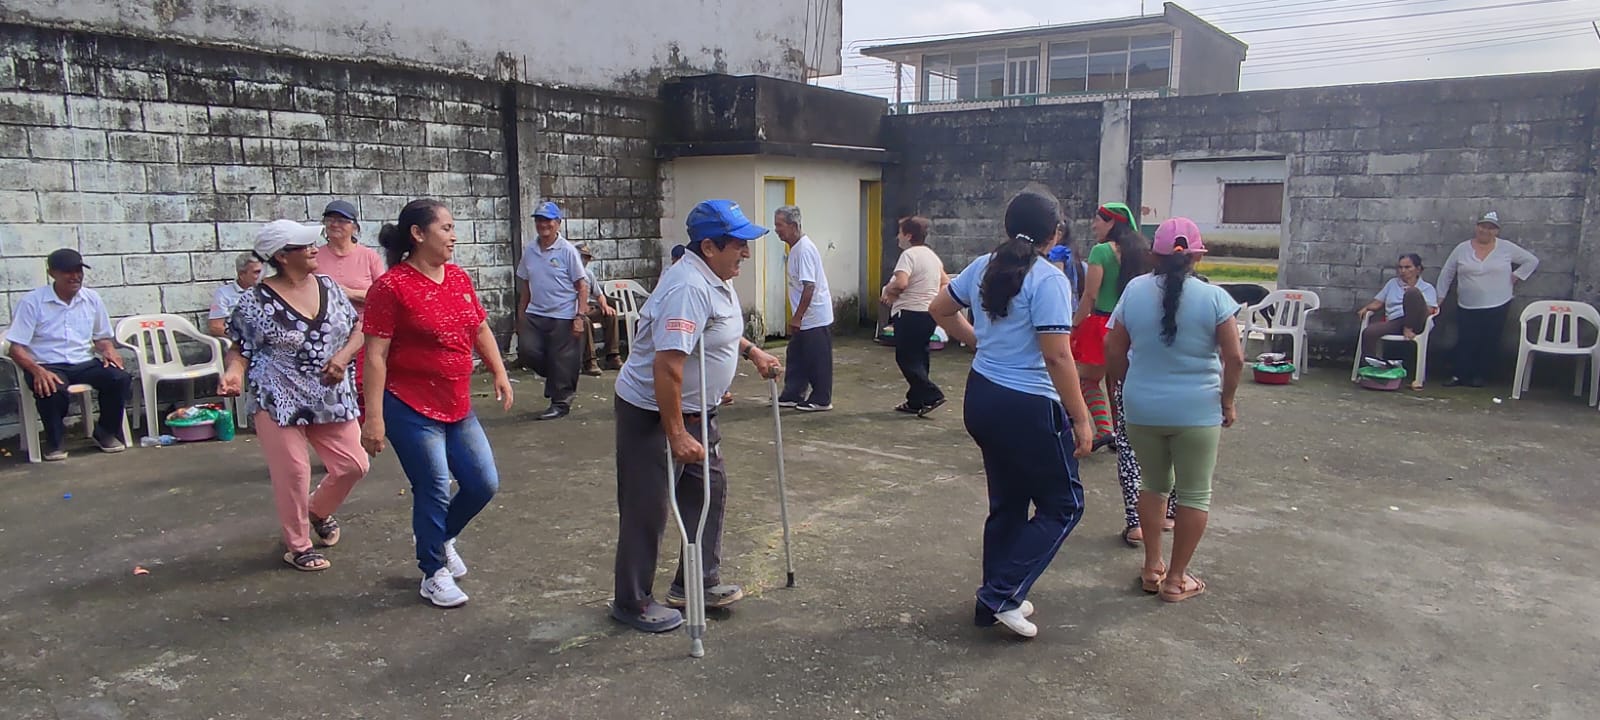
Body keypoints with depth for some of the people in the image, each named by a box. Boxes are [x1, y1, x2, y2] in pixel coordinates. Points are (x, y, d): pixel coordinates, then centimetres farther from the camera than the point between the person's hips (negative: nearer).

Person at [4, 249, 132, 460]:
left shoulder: (92, 299, 8)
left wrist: (108, 350, -6)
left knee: (120, 378, -26)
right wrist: (37, 371, -27)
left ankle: (107, 431, 0)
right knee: (53, 390, -37)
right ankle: (55, 441, -6)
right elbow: (17, 348, -8)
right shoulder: (31, 302, -5)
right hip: (48, 366, -3)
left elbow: (101, 338, 19)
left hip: (85, 363, 4)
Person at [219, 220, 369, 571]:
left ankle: (319, 511, 36)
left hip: (332, 399, 5)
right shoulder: (256, 301, -9)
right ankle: (297, 546, 19)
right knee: (293, 473, -2)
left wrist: (343, 357, -8)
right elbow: (240, 348, -1)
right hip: (279, 402, -5)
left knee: (353, 465, 6)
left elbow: (358, 327, 9)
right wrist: (234, 371, -22)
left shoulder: (329, 286, 4)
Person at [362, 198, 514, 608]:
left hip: (458, 407, 7)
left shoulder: (459, 278, 7)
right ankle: (434, 574, 22)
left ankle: (442, 539, 37)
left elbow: (480, 330, 18)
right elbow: (375, 356, -15)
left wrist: (499, 373, 7)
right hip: (411, 409, -7)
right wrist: (374, 417, -17)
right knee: (433, 492, 1)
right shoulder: (392, 286, -14)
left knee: (484, 483, 10)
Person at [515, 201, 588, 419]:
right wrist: (521, 315, 14)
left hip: (562, 317, -5)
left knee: (561, 361, 0)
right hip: (535, 315, 5)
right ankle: (557, 379, 21)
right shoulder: (529, 250, 7)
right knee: (526, 351, -4)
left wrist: (580, 316, -15)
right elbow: (524, 284, 15)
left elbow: (582, 285, -8)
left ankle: (560, 403, 16)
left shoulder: (567, 251, -8)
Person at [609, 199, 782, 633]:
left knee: (709, 492, 17)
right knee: (647, 510, 1)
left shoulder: (717, 280, 5)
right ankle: (632, 603, 16)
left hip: (695, 409, 10)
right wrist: (676, 435, -32)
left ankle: (699, 583, 31)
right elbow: (667, 367, -34)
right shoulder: (689, 288, -28)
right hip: (651, 413, -10)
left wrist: (752, 352, 15)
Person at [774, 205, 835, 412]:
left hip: (816, 318, -10)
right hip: (805, 319, 10)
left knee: (818, 361, 1)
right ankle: (791, 395, 23)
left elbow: (809, 286, -25)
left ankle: (821, 400, 10)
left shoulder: (805, 249, -19)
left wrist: (797, 317, -22)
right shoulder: (795, 248, 11)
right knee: (796, 357, 14)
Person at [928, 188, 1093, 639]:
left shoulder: (984, 268, 5)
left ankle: (996, 601, 28)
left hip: (982, 396, 8)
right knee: (1063, 505, 8)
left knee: (1007, 502, 20)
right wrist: (1081, 419, -15)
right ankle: (1002, 594, 3)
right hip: (1027, 408, -8)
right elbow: (1057, 356, -21)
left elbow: (940, 309, 18)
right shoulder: (1048, 280, -17)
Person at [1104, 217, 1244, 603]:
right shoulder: (1213, 297, -9)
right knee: (1195, 494, 12)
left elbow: (1113, 349, 2)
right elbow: (1235, 358, -9)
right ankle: (1176, 579, 18)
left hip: (1142, 409, 3)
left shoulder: (1134, 290, -3)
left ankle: (1152, 568, 26)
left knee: (1155, 485, 21)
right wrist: (1227, 401, 5)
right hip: (1196, 411, -3)